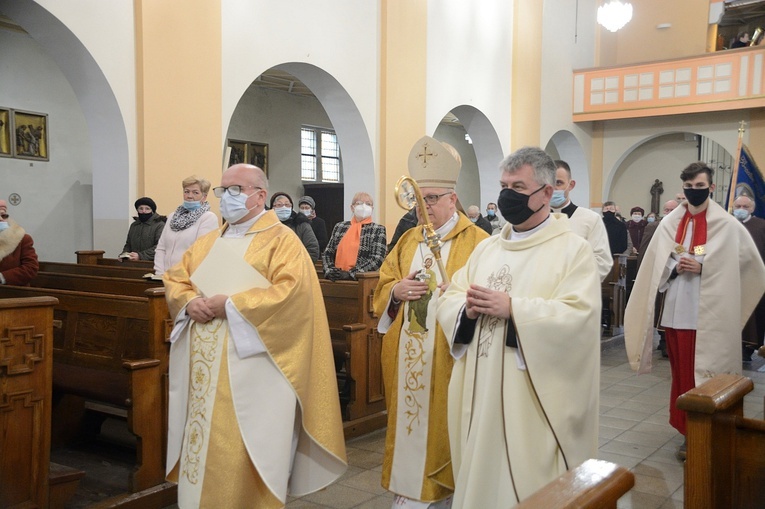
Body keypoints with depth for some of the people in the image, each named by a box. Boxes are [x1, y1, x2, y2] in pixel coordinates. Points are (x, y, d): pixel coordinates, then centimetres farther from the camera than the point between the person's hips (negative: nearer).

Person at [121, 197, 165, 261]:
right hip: (134, 264, 6)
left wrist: (140, 256, -20)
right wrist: (124, 255, 10)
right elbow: (128, 245, 31)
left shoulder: (160, 225, -2)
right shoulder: (134, 226, 23)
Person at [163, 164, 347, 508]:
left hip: (251, 367, -7)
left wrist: (231, 305, -18)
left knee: (245, 451, -2)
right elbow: (174, 279, 16)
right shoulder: (208, 242, 18)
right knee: (203, 443, 13)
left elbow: (292, 291, -18)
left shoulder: (281, 239, -5)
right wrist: (189, 302, -7)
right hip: (204, 367, 7)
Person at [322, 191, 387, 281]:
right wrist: (330, 270, -2)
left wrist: (351, 273, -11)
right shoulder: (339, 227, 16)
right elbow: (327, 253, 17)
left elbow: (377, 260, -3)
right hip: (337, 278, 3)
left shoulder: (378, 230, 6)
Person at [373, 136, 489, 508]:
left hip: (448, 360, -5)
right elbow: (381, 290, 14)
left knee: (443, 423, 2)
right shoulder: (407, 241, 13)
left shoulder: (477, 242, -6)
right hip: (406, 360, 5)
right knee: (408, 420, 11)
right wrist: (397, 290, -8)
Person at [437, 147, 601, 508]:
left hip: (535, 400, -6)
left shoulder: (573, 249, -7)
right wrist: (467, 308, -13)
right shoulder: (487, 248, 13)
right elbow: (448, 300, 10)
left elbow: (580, 316, -19)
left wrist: (512, 308, -24)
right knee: (481, 472, 16)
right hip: (481, 392, 6)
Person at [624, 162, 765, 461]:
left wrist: (702, 268, -11)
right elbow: (656, 267, 11)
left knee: (704, 374, -1)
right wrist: (675, 268, -11)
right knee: (681, 373, 11)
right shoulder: (670, 224, 9)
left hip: (708, 313, -4)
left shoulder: (727, 226, -2)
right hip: (676, 311, 4)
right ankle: (688, 430, 24)